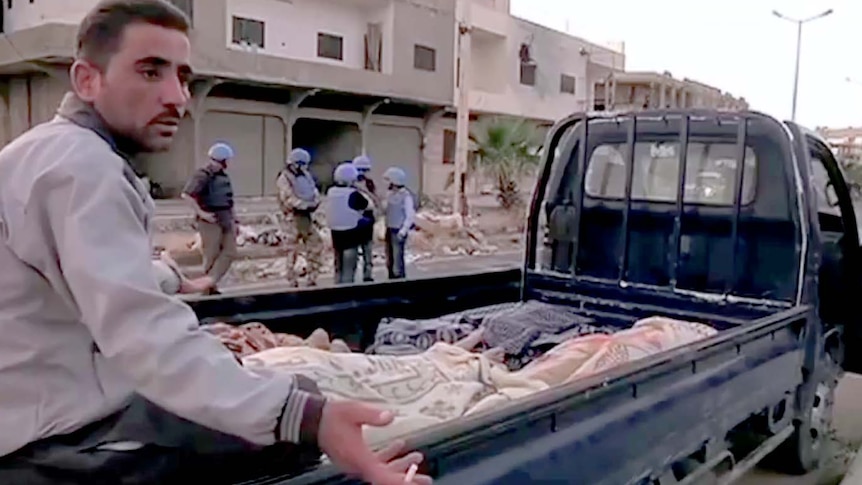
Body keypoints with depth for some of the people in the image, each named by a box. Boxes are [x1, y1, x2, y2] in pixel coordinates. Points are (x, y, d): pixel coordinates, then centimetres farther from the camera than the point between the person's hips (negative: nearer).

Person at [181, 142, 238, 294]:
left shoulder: (224, 176, 12)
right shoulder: (202, 175, -13)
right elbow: (186, 195, -21)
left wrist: (233, 219, 18)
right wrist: (201, 213, -21)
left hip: (226, 220, 8)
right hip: (210, 220, -8)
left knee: (229, 252, 1)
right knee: (212, 255, 1)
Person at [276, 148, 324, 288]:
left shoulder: (306, 175, 13)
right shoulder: (284, 178, -9)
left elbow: (314, 191, 8)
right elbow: (289, 199, -19)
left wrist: (314, 203, -12)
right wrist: (305, 205, -21)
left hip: (307, 216, 7)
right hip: (292, 218, -7)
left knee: (316, 245, 6)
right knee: (292, 251, -1)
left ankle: (312, 279, 16)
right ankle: (293, 282, 6)